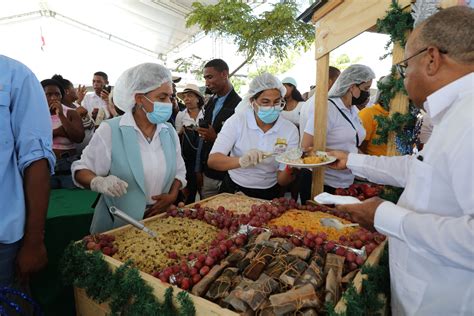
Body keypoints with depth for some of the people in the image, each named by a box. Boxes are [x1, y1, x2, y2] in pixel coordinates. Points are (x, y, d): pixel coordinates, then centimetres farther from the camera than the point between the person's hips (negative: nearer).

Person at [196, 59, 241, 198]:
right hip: (207, 173, 7)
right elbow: (203, 138, 12)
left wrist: (216, 138, -22)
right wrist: (198, 170, 12)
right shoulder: (211, 103, 8)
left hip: (226, 176, -7)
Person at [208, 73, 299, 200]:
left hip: (268, 195, 1)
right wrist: (241, 161, -35)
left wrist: (290, 170, -28)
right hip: (233, 190, 0)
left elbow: (282, 181, -6)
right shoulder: (237, 121, -9)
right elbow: (212, 160, -18)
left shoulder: (290, 129, -7)